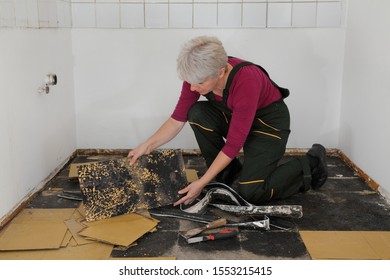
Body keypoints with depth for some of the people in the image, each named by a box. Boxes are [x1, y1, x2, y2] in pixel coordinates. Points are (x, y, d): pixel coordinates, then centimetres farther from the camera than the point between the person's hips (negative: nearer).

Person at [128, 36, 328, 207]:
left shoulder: (246, 82, -38)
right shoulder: (198, 75, -20)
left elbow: (234, 144, -32)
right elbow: (177, 119, -10)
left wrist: (201, 184, -30)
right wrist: (147, 146, -22)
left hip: (270, 120, -6)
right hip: (234, 115, 6)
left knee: (250, 193, -17)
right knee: (197, 114, -22)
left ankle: (310, 164, 6)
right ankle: (228, 171, 0)